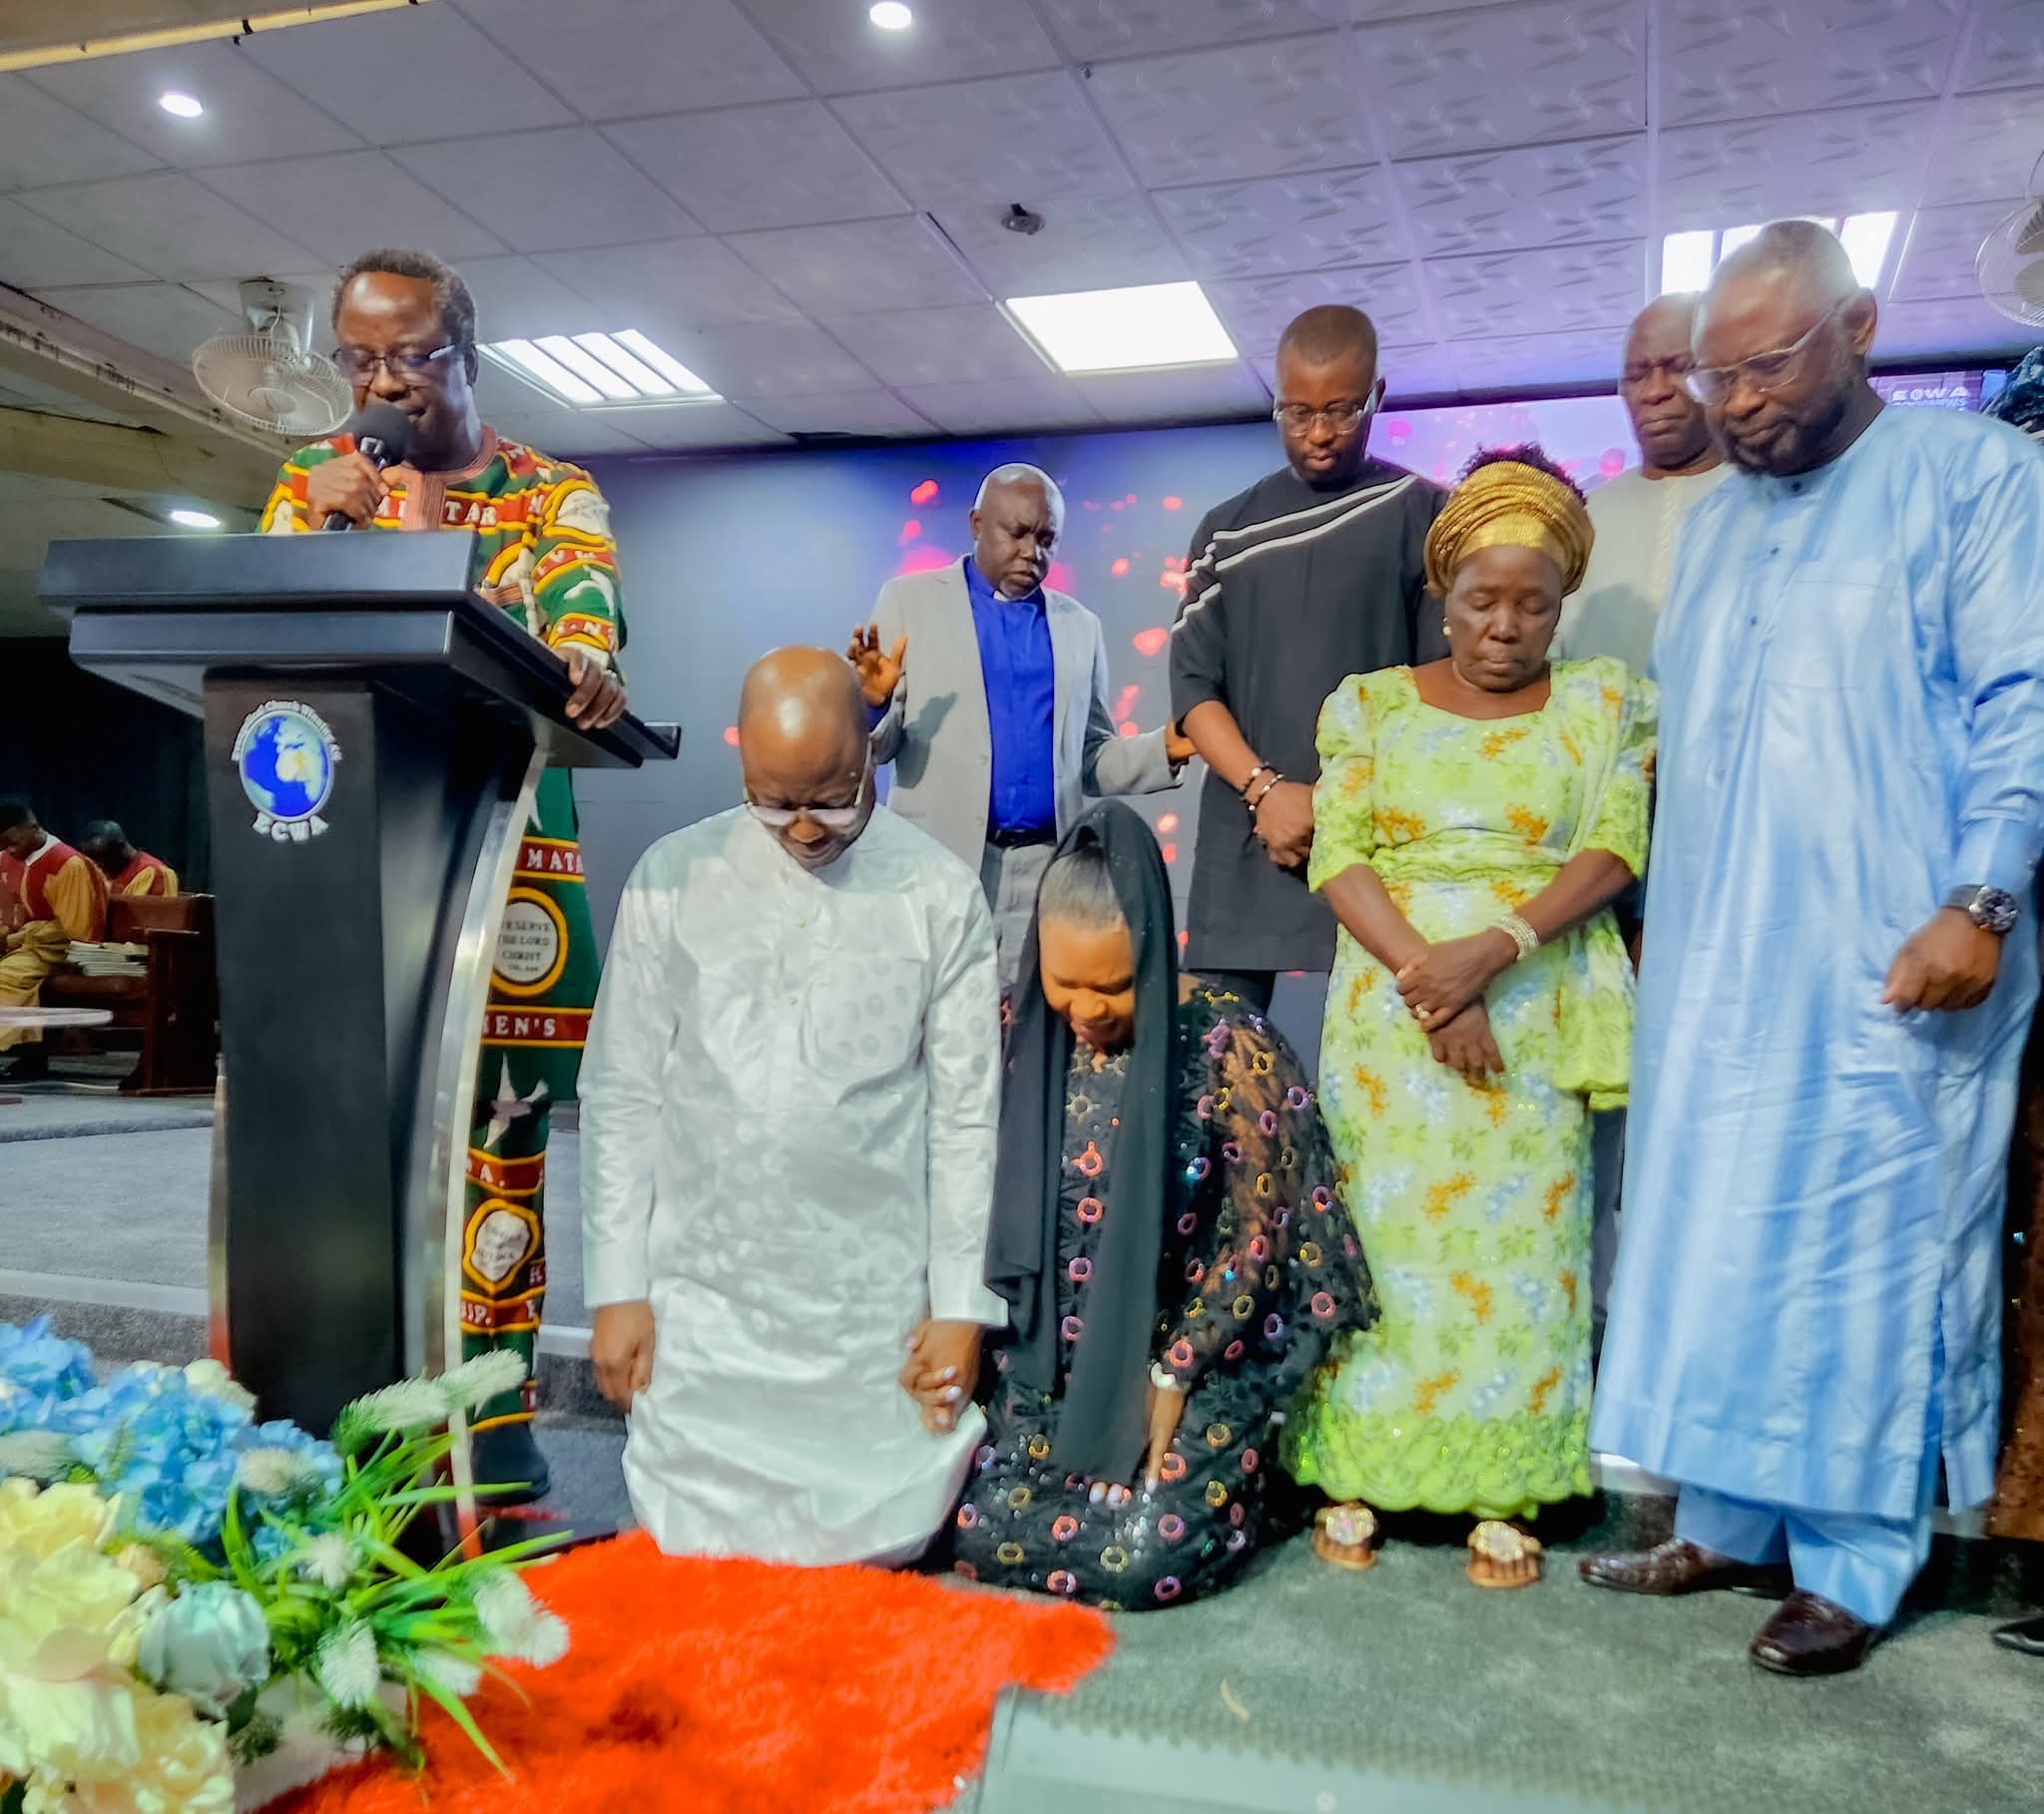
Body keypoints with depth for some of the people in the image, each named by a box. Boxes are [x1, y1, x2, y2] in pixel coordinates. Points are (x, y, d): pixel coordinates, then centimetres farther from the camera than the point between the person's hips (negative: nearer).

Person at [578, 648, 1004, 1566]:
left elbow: (966, 1112, -1)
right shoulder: (673, 877, -1)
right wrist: (616, 1287, 1)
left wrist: (960, 1304, -2)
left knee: (870, 1551, 5)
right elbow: (620, 1092, 3)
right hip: (701, 1307, 1)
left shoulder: (940, 894, -3)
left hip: (876, 1316, 0)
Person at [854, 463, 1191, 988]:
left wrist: (1163, 748, -1)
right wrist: (873, 703, -20)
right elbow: (876, 745, 2)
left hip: (1047, 870, 3)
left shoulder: (1080, 627, 14)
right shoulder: (909, 600, 6)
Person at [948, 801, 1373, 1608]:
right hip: (1048, 1351, 4)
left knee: (1150, 1556, -16)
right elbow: (984, 1202, 3)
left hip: (1196, 1352, -3)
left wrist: (1169, 1378, -11)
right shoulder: (1015, 1030, -7)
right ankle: (1107, 1462, 19)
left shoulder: (1228, 1048, -18)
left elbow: (1254, 1237, -11)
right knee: (981, 1528, -8)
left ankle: (1230, 1467, 16)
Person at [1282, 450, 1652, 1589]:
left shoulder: (1604, 699, 9)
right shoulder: (1371, 704, 8)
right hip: (1390, 1007, 0)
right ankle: (1356, 1476, 12)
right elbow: (1339, 858, -1)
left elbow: (1615, 849, -2)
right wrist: (1425, 980, -15)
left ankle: (1504, 1493, 12)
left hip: (1538, 1013, 0)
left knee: (1520, 1233, 1)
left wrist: (1492, 949, -17)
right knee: (1383, 1230, 1)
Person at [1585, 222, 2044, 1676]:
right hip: (1718, 965, 6)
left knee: (1865, 1254, 1)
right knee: (1716, 1244, 9)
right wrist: (1668, 923, 15)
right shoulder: (1715, 520, 18)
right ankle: (1730, 1523, 22)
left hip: (1888, 965, -6)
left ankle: (1854, 1564, 15)